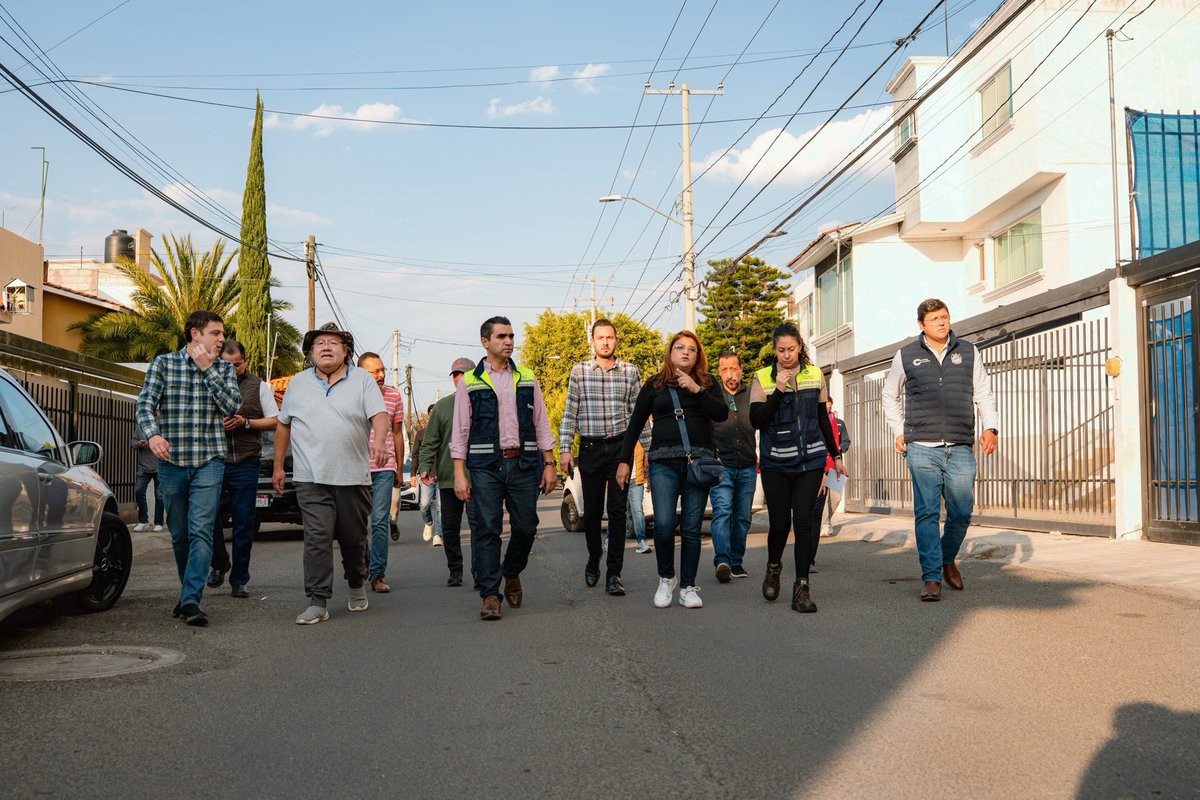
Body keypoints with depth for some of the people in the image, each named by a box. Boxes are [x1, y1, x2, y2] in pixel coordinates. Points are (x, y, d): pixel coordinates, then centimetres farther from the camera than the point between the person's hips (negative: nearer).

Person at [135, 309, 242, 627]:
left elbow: (232, 406, -6)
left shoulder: (224, 368, 8)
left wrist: (207, 370, -11)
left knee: (201, 530, -13)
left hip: (209, 461, -1)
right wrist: (152, 434, -25)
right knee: (178, 533, 12)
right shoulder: (163, 363, 4)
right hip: (171, 461, 1)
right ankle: (190, 587, 30)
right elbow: (145, 403, -6)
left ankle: (190, 599, -16)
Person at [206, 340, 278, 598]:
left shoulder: (258, 386, 8)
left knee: (244, 523, 1)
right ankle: (219, 562, 23)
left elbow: (275, 421, 6)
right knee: (210, 516, -5)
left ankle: (239, 581, 10)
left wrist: (245, 422, -9)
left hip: (245, 463, -1)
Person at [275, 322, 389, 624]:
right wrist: (278, 466, 15)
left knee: (353, 539, 10)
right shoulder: (298, 383, 11)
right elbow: (283, 425, 18)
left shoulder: (362, 380, 4)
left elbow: (379, 415, -8)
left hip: (353, 477, 0)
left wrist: (379, 441, -28)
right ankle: (317, 603, -5)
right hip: (311, 478, 0)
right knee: (317, 539, -8)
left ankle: (357, 585, 35)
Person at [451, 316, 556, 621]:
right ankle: (490, 595, 0)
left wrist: (549, 464, 7)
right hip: (485, 465, -2)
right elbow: (460, 431, 3)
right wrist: (459, 475, -3)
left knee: (525, 527, 5)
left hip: (524, 463, 3)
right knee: (487, 530, -6)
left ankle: (512, 573, 32)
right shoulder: (469, 382, 5)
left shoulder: (527, 379, 12)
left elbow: (541, 425, 14)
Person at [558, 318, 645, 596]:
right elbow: (569, 413, 4)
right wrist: (564, 449, -2)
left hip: (620, 447, 0)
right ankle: (593, 560, 31)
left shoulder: (630, 372, 6)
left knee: (617, 511, -4)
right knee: (592, 511, 8)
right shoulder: (579, 371, 5)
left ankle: (614, 574, -2)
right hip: (590, 448, 0)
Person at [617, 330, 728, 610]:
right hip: (664, 462, -1)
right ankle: (666, 578, 10)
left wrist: (696, 390, -12)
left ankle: (688, 587, 13)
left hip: (699, 460, 1)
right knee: (663, 524, -13)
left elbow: (722, 414, -3)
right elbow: (635, 424, 13)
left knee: (691, 528, 1)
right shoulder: (655, 385, 12)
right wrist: (624, 461, 9)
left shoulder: (707, 383, 13)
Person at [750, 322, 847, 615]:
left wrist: (836, 455, 18)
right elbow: (756, 420, -8)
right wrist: (778, 391, -17)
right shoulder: (762, 378, 0)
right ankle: (773, 568, 31)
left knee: (803, 521, -6)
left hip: (810, 460, 1)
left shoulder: (815, 375, 8)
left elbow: (823, 419, 16)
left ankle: (802, 587, 0)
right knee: (779, 522, 2)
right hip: (776, 462, -1)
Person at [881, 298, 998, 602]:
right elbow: (890, 395, 21)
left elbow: (984, 394, 14)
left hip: (960, 448, 2)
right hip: (922, 448, -1)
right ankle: (931, 577, -2)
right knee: (926, 512, -6)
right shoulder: (906, 355, 9)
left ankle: (948, 560, 28)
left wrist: (990, 428, -1)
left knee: (961, 510, 2)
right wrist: (899, 431, 12)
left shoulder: (968, 352, 12)